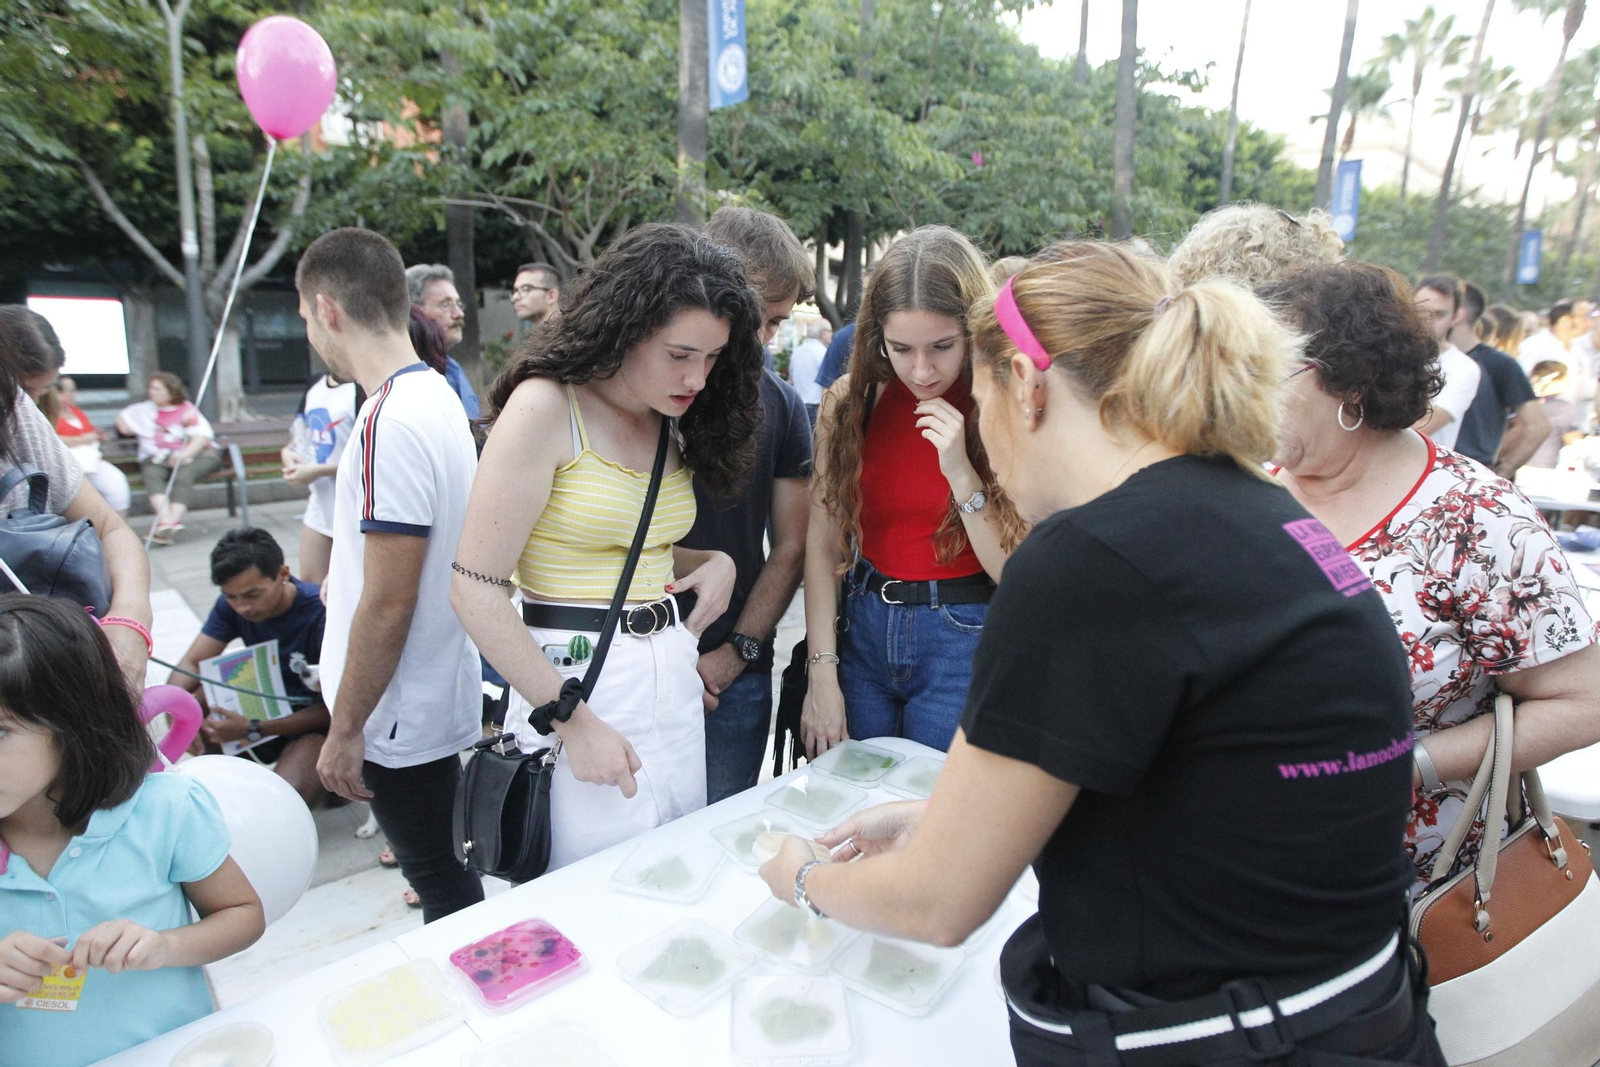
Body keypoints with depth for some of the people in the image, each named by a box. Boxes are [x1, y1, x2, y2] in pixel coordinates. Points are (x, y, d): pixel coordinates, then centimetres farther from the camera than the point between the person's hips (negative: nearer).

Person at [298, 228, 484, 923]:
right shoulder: (437, 395, 7)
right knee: (441, 872, 23)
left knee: (440, 882, 8)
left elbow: (387, 606, -23)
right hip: (438, 692, 10)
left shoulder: (391, 423, -24)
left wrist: (344, 730, -14)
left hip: (401, 713, -10)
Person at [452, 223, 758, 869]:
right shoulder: (545, 406, -12)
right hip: (578, 681, -6)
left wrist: (716, 562, -1)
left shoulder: (675, 424, 9)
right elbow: (476, 590, -15)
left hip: (674, 679, 7)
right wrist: (572, 720, -17)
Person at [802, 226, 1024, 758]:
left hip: (965, 640, -2)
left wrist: (961, 473, -24)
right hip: (862, 632, 3)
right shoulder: (850, 402, -3)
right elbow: (822, 544, -3)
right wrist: (822, 674, -7)